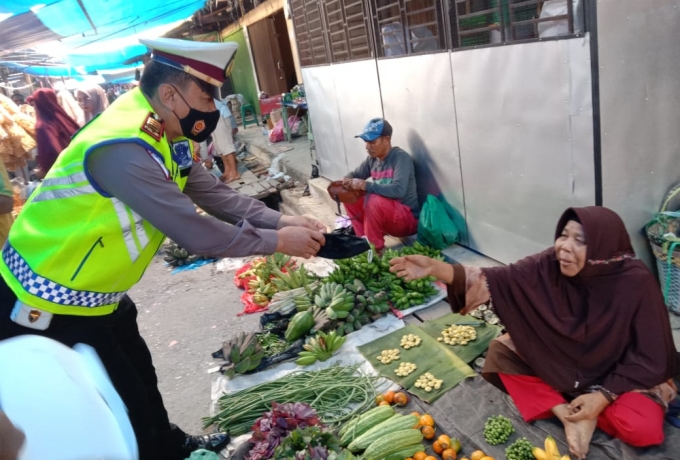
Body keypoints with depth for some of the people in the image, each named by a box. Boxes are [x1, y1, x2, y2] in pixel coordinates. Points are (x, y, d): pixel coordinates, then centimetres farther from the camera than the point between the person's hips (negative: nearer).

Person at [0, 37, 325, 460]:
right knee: (127, 405, 6)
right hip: (47, 305, -9)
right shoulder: (122, 147, -33)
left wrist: (281, 220, -12)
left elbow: (214, 194, -2)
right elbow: (195, 232, -32)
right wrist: (277, 241, -21)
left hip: (100, 294, 9)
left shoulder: (165, 136, -3)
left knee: (140, 377, 25)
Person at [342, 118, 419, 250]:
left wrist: (365, 186, -35)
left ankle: (375, 249, -16)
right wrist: (346, 182, -11)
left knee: (373, 200, -33)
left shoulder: (400, 157, -19)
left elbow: (398, 190, -33)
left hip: (407, 219, -8)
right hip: (384, 214, 8)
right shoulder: (372, 159, 2)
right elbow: (354, 175, 14)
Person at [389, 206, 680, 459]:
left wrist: (604, 395, -24)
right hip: (557, 362, 4)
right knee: (500, 352, -13)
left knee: (643, 429, -29)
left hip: (619, 373, -3)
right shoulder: (549, 266, -21)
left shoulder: (636, 284, -27)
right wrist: (434, 268, -44)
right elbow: (496, 279, -31)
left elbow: (650, 355, -18)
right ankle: (567, 414, -14)